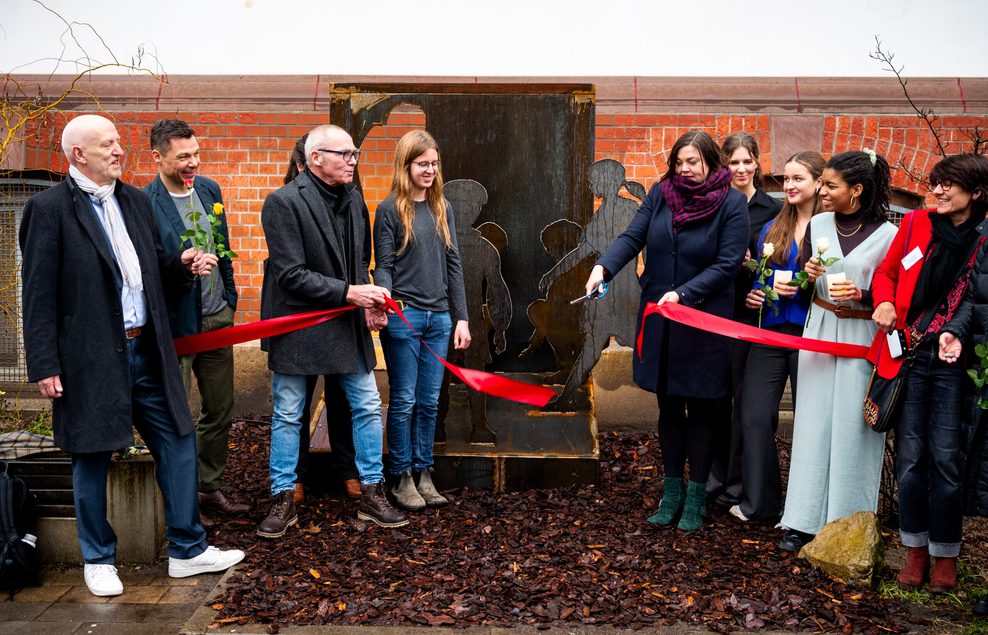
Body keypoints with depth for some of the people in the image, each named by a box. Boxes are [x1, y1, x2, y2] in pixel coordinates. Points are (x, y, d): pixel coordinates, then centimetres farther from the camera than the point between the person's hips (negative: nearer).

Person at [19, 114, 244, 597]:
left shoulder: (136, 200, 11)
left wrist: (183, 265, -3)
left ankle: (187, 550, 22)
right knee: (92, 458, 9)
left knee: (178, 444, 8)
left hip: (146, 352, 6)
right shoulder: (49, 208, -7)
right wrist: (45, 366, -12)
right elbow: (39, 293, -9)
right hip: (91, 358, -6)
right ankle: (98, 560, 28)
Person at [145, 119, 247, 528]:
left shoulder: (209, 189, 7)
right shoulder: (144, 204, -15)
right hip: (175, 324, -6)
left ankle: (211, 487, 31)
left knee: (220, 410, 15)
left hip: (217, 316, 7)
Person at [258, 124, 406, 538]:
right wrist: (348, 292, -23)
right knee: (287, 416, 8)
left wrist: (368, 303, -1)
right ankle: (283, 501, 23)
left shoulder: (354, 200, 7)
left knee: (368, 407, 8)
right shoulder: (283, 202, -14)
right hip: (299, 324, -5)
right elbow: (290, 274, -20)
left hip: (347, 324, 6)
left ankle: (371, 495, 22)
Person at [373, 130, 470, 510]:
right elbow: (383, 267, -6)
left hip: (439, 318, 4)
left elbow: (453, 264, 11)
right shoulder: (390, 209, -3)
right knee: (404, 401, 3)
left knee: (429, 402, 10)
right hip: (403, 317, -4)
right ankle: (402, 478, 16)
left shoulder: (442, 207, 11)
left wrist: (461, 317, 8)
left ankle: (423, 474, 21)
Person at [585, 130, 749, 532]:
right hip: (658, 321, 4)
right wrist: (603, 267, -23)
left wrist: (683, 294, -21)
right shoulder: (660, 194, 4)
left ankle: (696, 498, 21)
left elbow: (727, 264, -11)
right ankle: (672, 491, 28)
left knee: (700, 410, 6)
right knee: (668, 407, 13)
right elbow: (632, 237, -5)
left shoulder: (732, 204, -6)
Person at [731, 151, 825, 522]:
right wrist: (751, 296, 2)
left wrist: (805, 288, -18)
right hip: (770, 332, 5)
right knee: (754, 416, 0)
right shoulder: (772, 229, 14)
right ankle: (758, 502, 13)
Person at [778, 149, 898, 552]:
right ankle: (804, 520, 11)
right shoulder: (818, 225, 6)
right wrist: (809, 275, -7)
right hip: (820, 331, 3)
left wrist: (862, 295, -19)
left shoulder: (887, 234, -6)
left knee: (852, 428, 1)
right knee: (814, 423, 4)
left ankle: (847, 526, 15)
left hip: (862, 337, -3)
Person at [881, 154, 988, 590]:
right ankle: (916, 549, 20)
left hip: (952, 360, -2)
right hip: (908, 356, 2)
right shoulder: (916, 223, 5)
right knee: (910, 455, 5)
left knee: (945, 457, 0)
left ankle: (945, 554, 17)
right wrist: (884, 303, -7)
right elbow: (886, 273, 12)